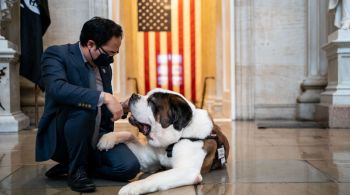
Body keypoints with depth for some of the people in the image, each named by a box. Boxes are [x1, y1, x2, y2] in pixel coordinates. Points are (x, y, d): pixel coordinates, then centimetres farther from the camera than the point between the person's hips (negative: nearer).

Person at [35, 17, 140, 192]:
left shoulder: (105, 66, 9)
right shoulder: (56, 54, -12)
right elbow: (57, 88, -34)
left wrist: (119, 106, 4)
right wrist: (103, 97, -38)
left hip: (97, 137, 6)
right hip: (60, 138, -6)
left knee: (129, 166, -18)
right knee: (83, 105, -35)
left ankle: (74, 164, 4)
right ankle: (76, 169, -15)